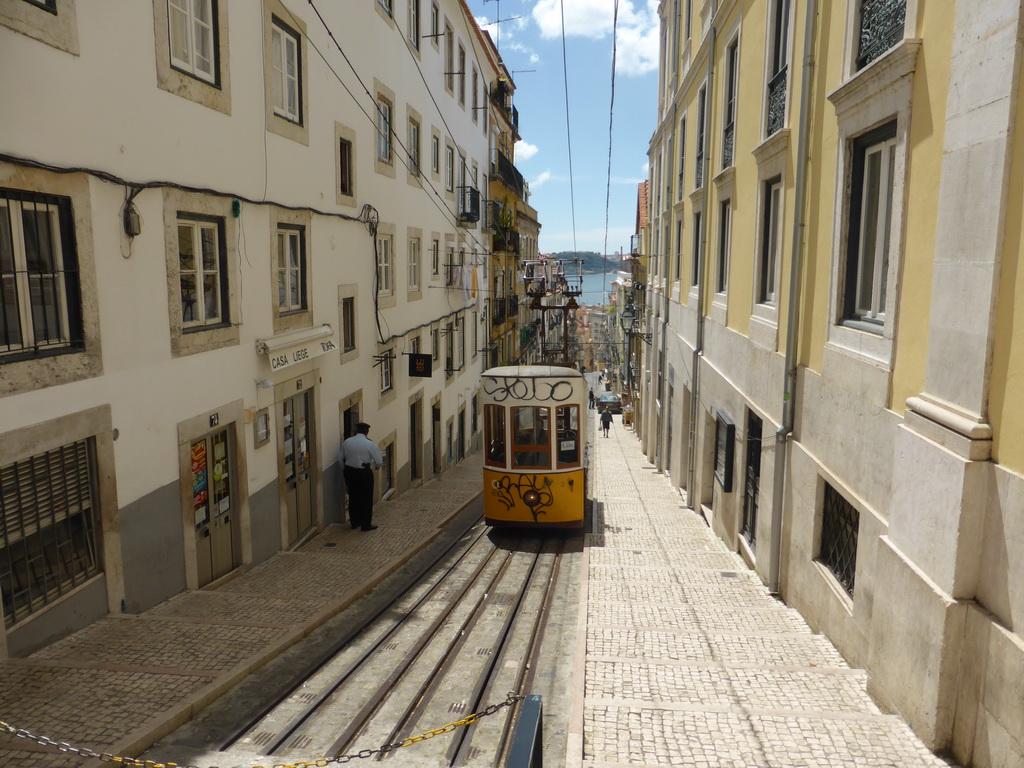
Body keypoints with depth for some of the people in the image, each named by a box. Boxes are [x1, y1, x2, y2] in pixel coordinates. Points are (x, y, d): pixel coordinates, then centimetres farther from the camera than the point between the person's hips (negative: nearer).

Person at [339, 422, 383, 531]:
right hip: (364, 473, -5)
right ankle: (366, 525, 12)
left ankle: (354, 522, 29)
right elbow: (379, 462, -10)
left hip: (349, 471, 5)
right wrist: (376, 465, 12)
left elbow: (340, 458, 9)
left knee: (353, 497, 18)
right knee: (366, 499, 7)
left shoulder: (347, 442, 1)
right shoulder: (370, 444, -12)